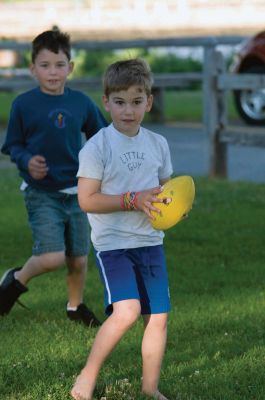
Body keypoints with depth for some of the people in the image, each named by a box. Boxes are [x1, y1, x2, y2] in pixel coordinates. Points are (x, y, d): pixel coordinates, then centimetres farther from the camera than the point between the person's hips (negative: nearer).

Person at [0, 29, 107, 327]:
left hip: (76, 192, 4)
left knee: (79, 260, 11)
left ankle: (76, 306, 37)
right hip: (41, 194, -4)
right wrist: (27, 161, -20)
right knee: (52, 258, -18)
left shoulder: (81, 103, 1)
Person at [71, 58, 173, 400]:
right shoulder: (96, 147, -10)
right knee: (127, 311, -21)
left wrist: (174, 204, -2)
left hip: (150, 242, 6)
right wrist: (133, 200, -20)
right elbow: (87, 200, -13)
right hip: (113, 243, -6)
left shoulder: (158, 144, 7)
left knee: (158, 316, 4)